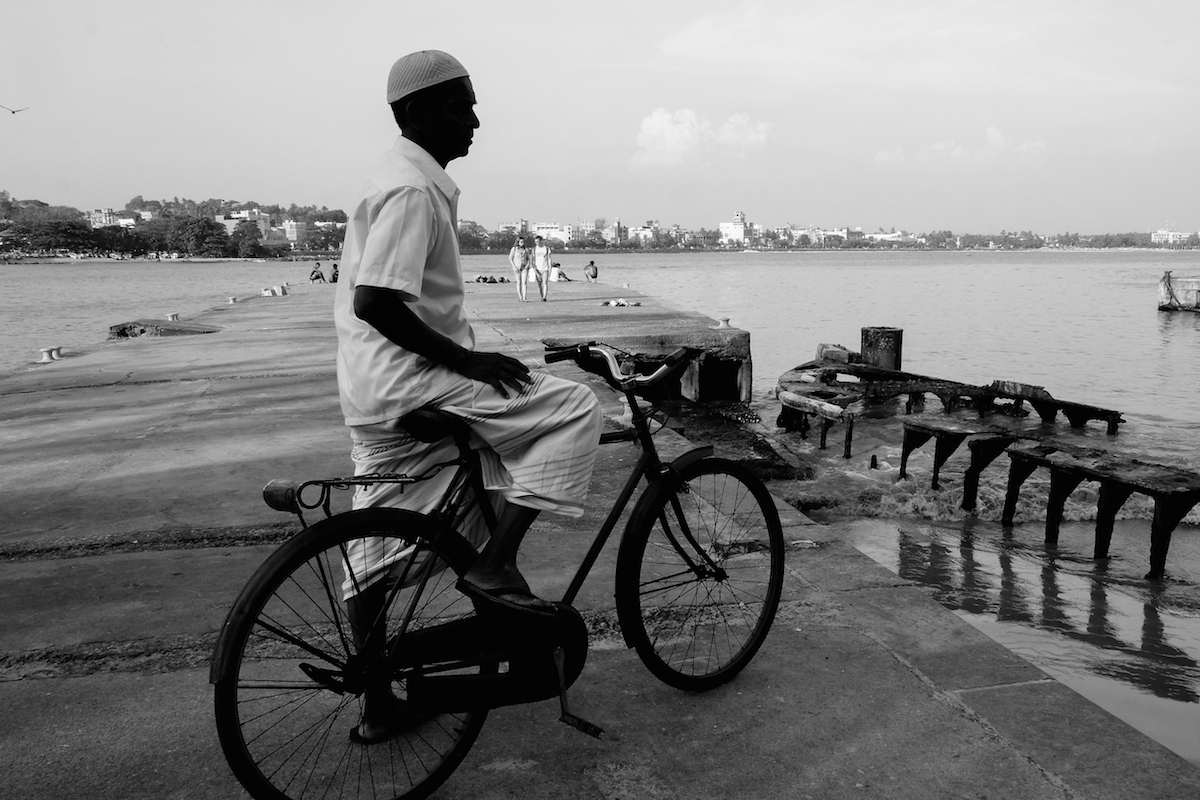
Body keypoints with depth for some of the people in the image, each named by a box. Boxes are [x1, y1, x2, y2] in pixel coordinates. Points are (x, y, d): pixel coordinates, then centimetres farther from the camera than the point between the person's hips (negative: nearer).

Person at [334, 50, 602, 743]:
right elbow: (375, 302, -25)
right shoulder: (413, 190, -16)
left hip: (378, 388, 11)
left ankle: (378, 706, 28)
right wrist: (467, 362, -20)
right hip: (409, 378, -11)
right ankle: (496, 564, -9)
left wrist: (467, 355, 22)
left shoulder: (406, 178, 17)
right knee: (574, 409, -10)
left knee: (376, 546, 14)